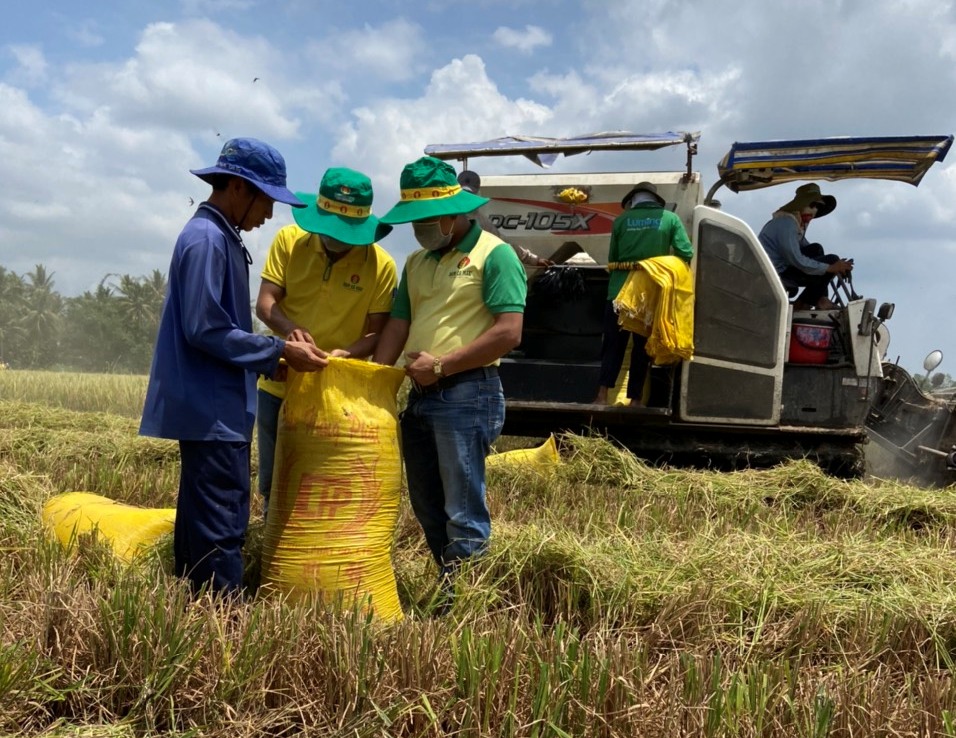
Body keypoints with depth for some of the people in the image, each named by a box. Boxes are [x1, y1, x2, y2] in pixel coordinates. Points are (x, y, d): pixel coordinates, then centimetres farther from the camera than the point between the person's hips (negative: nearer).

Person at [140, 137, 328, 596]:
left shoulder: (221, 237, 15)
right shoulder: (207, 239, -14)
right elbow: (205, 330, -20)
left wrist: (278, 354, 13)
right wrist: (279, 352, -14)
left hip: (215, 409, 10)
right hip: (212, 411, -10)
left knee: (203, 521, 14)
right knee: (221, 525, -7)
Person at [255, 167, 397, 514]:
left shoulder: (381, 265, -11)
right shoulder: (288, 241, -6)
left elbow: (377, 332, -8)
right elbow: (265, 303, -7)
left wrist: (345, 353, -28)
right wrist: (291, 329, -29)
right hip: (279, 385, 2)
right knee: (273, 483, 12)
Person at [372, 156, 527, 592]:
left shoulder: (494, 255, -7)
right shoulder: (417, 262, 17)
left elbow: (508, 332, -16)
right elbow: (398, 325, 13)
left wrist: (441, 365, -15)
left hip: (468, 396, -8)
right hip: (420, 397, 8)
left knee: (463, 512, -4)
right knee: (427, 508, 14)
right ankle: (448, 588, 27)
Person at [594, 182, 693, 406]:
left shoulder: (621, 220, 6)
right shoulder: (670, 219, 3)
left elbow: (612, 258, 8)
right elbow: (686, 254, -3)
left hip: (619, 290, 1)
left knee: (613, 344, 6)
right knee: (642, 347, 7)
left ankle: (602, 395, -3)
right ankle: (635, 399, 6)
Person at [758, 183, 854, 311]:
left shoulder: (799, 222, 12)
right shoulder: (786, 223, -20)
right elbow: (798, 261, -25)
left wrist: (838, 266, 6)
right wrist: (831, 267, -18)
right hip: (777, 275, -10)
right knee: (831, 260, -8)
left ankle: (821, 300, 9)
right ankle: (801, 305, 2)